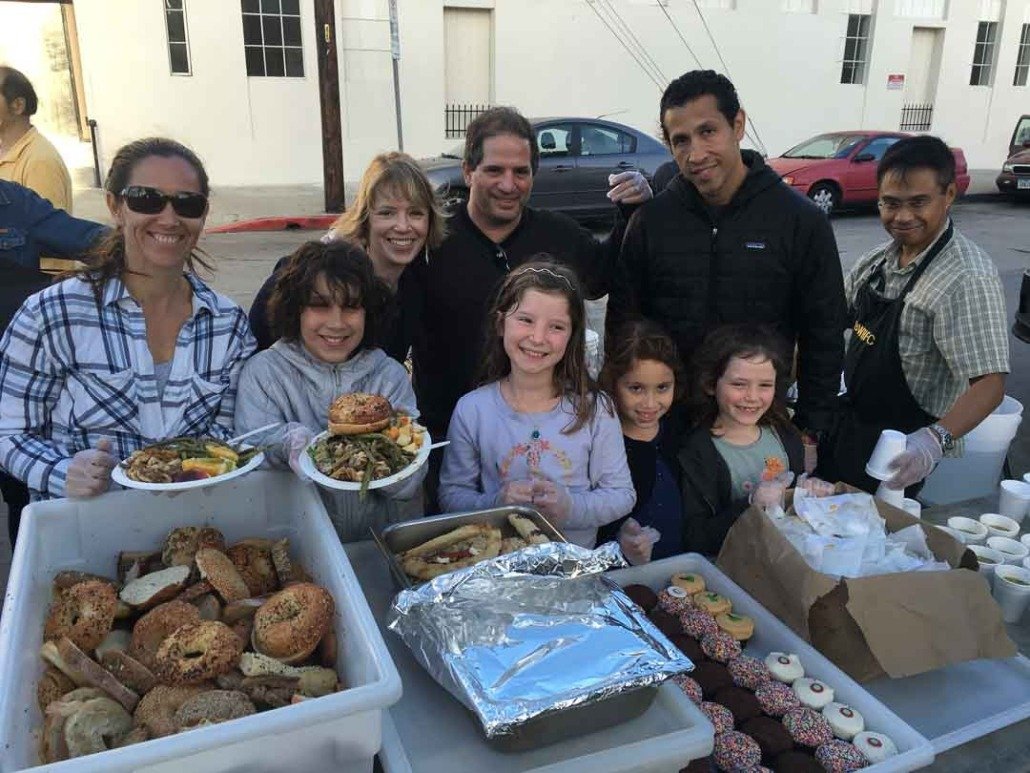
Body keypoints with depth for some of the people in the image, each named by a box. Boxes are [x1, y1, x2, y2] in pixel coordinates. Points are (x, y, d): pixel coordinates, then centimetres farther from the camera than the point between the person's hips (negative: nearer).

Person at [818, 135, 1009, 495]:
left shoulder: (968, 279, -25)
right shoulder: (882, 255, -2)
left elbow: (989, 384, -30)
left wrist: (935, 438, -46)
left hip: (899, 450, -7)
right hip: (848, 424, 7)